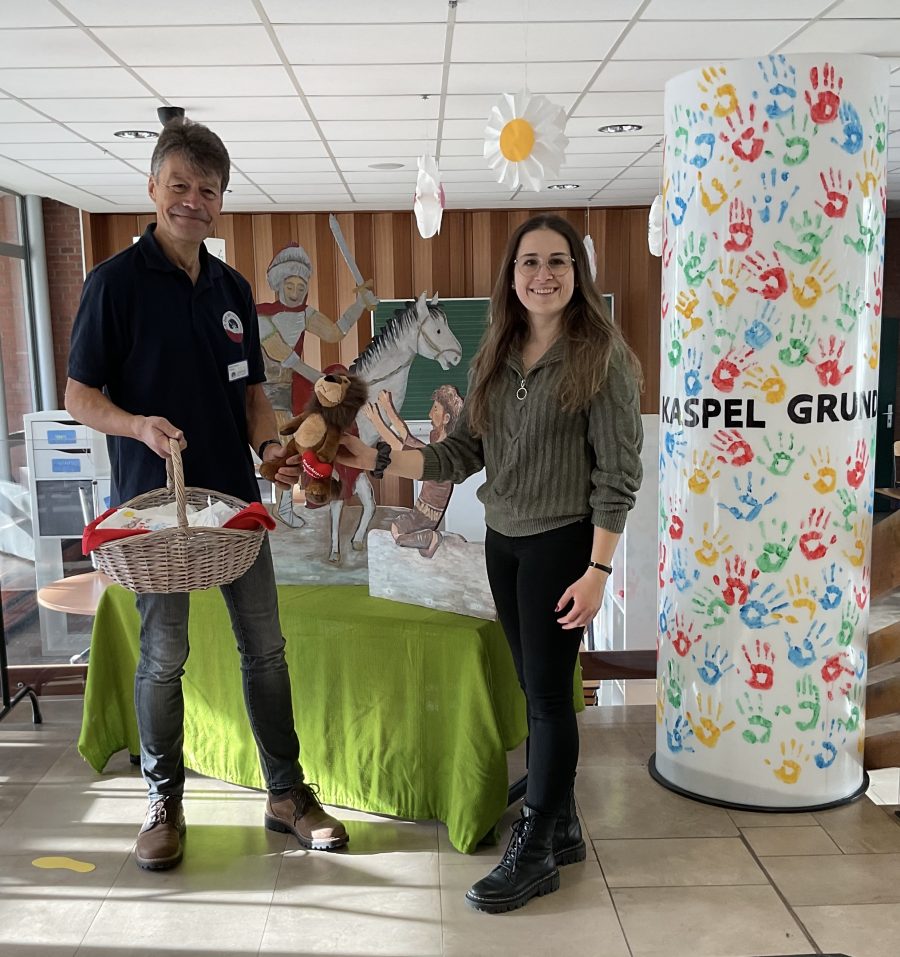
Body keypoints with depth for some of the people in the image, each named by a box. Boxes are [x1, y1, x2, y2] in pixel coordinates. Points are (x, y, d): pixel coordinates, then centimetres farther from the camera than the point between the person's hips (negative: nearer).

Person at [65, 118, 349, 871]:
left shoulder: (233, 289, 10)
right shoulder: (117, 280, -6)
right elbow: (79, 395, -6)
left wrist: (270, 447, -3)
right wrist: (137, 425, -25)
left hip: (237, 496, 5)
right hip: (155, 498, -4)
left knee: (265, 647, 8)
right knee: (163, 657, 5)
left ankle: (288, 792, 22)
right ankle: (165, 801, 24)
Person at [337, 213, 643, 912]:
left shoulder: (600, 356, -11)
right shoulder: (498, 356, 8)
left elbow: (618, 474, -13)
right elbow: (462, 452, 5)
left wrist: (597, 570, -16)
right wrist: (380, 459, -5)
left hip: (561, 543, -6)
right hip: (502, 540, 6)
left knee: (547, 696, 1)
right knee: (535, 690, 14)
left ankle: (536, 854, 16)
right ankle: (561, 826, 30)